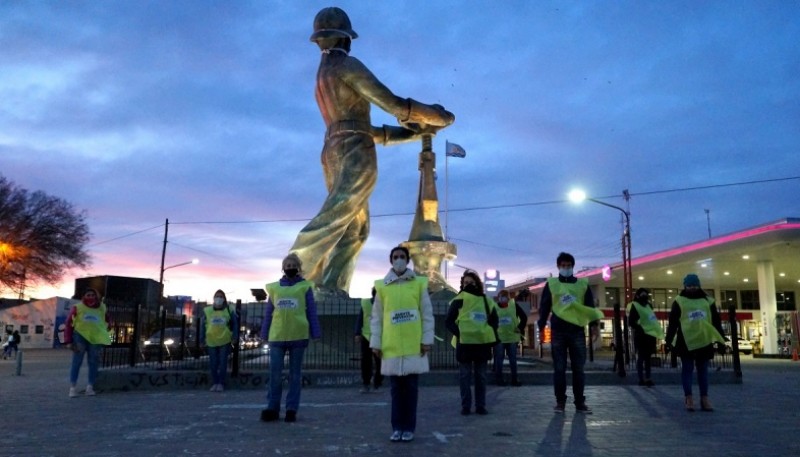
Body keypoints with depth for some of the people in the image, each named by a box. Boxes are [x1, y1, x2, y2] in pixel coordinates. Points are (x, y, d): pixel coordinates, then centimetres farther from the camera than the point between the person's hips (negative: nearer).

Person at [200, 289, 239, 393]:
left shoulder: (229, 311, 1)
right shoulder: (207, 311, 3)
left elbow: (235, 324, 4)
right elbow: (203, 325, 6)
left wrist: (235, 336, -5)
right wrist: (202, 339, 4)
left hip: (225, 341, -1)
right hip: (211, 341, 1)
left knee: (223, 363, 1)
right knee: (213, 363, 3)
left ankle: (221, 383, 10)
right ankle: (215, 383, 14)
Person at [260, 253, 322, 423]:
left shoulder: (305, 287, 4)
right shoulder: (274, 287, 10)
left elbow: (312, 312, 3)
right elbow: (268, 313, 12)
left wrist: (316, 334, -2)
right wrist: (265, 334, 8)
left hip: (298, 336, -2)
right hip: (277, 336, 2)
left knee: (295, 374, 6)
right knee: (275, 373, 0)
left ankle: (291, 409, 12)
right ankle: (272, 408, 9)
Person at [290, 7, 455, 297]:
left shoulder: (323, 77, 27)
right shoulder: (346, 65, -2)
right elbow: (393, 104, -7)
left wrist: (417, 131, 27)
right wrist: (440, 116, 6)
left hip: (334, 154, 9)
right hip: (356, 155, -9)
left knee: (355, 229, 6)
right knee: (332, 220, -17)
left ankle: (330, 288, -6)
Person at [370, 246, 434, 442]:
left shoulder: (419, 283, 2)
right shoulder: (382, 286, 3)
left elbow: (427, 314, 3)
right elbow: (376, 317, 6)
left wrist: (427, 340, -2)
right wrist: (375, 343, 2)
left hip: (414, 345, 0)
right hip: (391, 345, 1)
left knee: (411, 387, 5)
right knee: (396, 388, 7)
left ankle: (409, 428, 15)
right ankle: (397, 427, 16)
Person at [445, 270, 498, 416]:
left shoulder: (486, 301, 8)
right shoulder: (458, 300, -1)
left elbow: (494, 320, 15)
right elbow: (448, 321, -2)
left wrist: (490, 335, 2)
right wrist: (458, 332, -15)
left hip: (482, 343, 3)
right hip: (464, 343, -3)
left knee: (481, 376, 8)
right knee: (465, 375, 2)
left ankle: (480, 406, 15)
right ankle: (465, 406, 8)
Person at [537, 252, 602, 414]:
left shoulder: (583, 284, 10)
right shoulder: (551, 284, 7)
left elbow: (590, 306, 9)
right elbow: (544, 307, 7)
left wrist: (593, 324, -3)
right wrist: (541, 327, 0)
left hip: (577, 331, 1)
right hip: (558, 332, -1)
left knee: (578, 369, 3)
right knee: (559, 369, 2)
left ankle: (580, 402, 10)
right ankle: (560, 402, 9)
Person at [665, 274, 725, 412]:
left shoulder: (708, 301, 10)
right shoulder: (679, 301, 2)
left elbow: (716, 321, 11)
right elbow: (672, 322, 0)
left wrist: (720, 339, 7)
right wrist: (669, 341, -4)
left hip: (704, 341, 3)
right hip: (686, 342, -3)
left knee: (703, 370, 8)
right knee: (687, 369, 2)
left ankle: (704, 399, 13)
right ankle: (688, 398, 6)